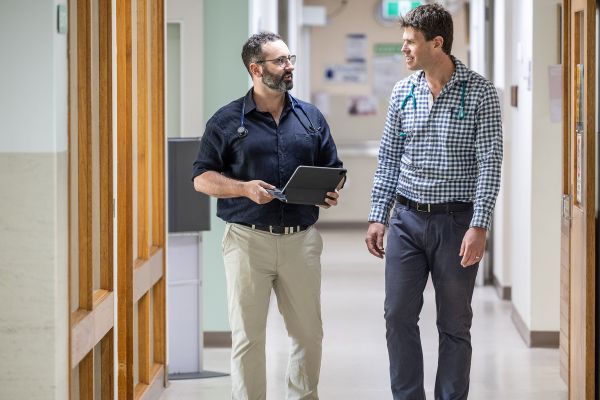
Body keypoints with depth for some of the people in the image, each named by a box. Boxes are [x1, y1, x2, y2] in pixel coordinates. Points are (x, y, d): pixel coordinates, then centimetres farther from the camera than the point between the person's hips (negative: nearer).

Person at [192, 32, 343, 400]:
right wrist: (245, 188, -15)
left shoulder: (311, 117, 11)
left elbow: (333, 171, 16)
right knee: (248, 336, 1)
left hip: (302, 240, 3)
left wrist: (332, 192, -7)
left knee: (309, 333, 7)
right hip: (248, 240, -3)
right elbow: (202, 178, 1)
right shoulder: (228, 120, 1)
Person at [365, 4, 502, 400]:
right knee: (399, 315, 2)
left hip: (456, 221, -4)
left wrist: (479, 226, -18)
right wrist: (378, 217, 5)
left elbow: (490, 163, -11)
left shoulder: (480, 93, -7)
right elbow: (388, 159, 11)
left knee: (455, 324, 5)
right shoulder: (403, 92, 6)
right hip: (407, 220, 4)